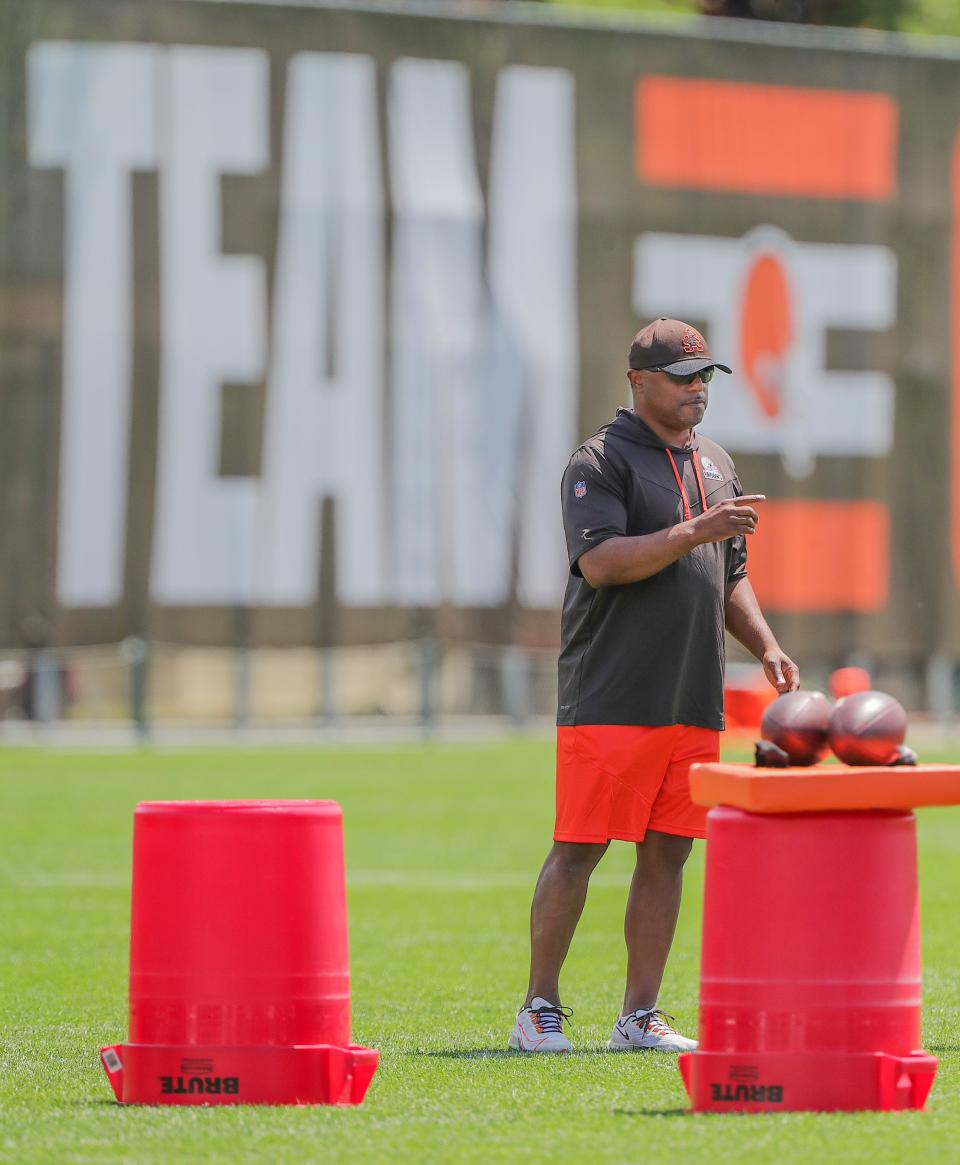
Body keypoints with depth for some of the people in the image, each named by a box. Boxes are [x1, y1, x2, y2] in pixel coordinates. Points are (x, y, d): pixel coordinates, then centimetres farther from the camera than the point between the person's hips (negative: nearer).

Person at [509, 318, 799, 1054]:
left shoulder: (717, 465, 18)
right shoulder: (601, 462, -5)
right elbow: (600, 561, -19)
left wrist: (766, 646, 10)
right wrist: (694, 532, -27)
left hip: (694, 705, 7)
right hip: (610, 701, -7)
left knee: (667, 853, 6)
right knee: (579, 849, -6)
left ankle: (641, 1016, 10)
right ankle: (540, 1009, 1)